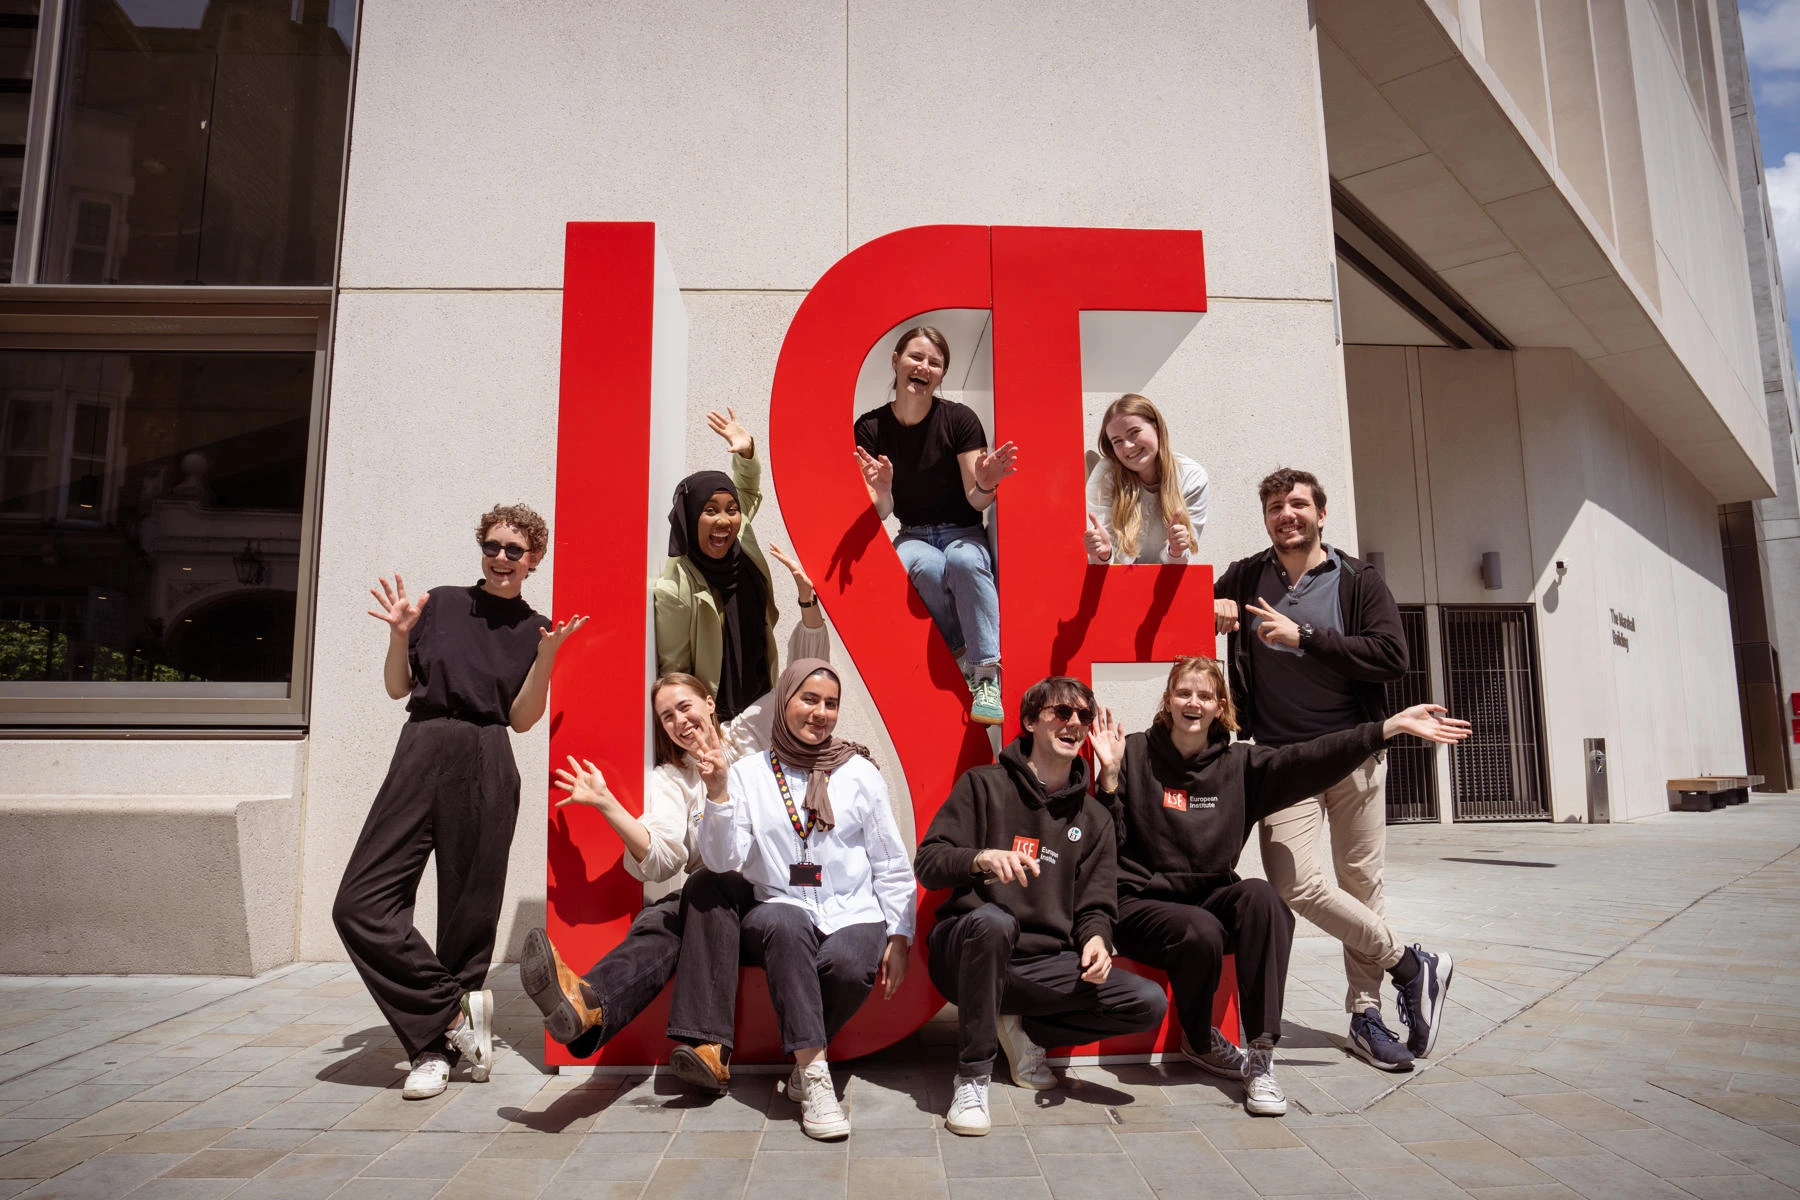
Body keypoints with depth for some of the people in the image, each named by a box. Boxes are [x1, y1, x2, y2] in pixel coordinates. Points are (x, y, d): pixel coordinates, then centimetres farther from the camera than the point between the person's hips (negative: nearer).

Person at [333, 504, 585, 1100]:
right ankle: (457, 1009, 1)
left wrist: (546, 657, -8)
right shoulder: (442, 603, 14)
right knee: (361, 903, -9)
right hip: (421, 754, 2)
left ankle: (436, 1045, 17)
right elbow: (398, 688, 16)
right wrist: (400, 634, -1)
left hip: (487, 768, -2)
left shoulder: (535, 630, 11)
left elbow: (520, 719, 4)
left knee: (469, 914, 1)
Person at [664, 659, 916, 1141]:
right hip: (779, 914, 0)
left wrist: (899, 938, 2)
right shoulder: (749, 772, 6)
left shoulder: (859, 773, 7)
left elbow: (892, 865, 9)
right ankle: (814, 1076, -31)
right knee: (786, 924, -35)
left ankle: (805, 1064, -6)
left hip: (852, 916, 0)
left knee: (848, 966, -33)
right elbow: (723, 861, -4)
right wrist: (719, 794, -17)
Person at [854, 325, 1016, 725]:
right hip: (913, 537, 1)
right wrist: (881, 492, -30)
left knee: (963, 560, -37)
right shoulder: (870, 428, -3)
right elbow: (881, 513, -7)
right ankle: (963, 656, -13)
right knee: (926, 566, -35)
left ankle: (986, 678, -33)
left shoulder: (959, 419, -8)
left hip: (963, 533, -1)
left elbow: (976, 502, -9)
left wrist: (987, 484, -32)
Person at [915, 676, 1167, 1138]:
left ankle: (1022, 1029, 6)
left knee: (1149, 1003, -16)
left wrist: (1095, 938, -14)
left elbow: (1095, 907, 10)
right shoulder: (984, 785, 1)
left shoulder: (1093, 817, 14)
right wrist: (984, 858, -26)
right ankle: (972, 1078, -20)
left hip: (1045, 967, 4)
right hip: (966, 953, -4)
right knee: (993, 920, -39)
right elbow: (927, 863, -6)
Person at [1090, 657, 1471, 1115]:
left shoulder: (1239, 764, 4)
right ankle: (1198, 1040, 1)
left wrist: (1392, 726, -17)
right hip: (1140, 903, -3)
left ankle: (1260, 1058, -23)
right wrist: (1109, 776, -27)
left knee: (1259, 896, -28)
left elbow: (1309, 761, -9)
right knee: (1202, 932, -33)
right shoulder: (1137, 754, -6)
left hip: (1209, 899, 3)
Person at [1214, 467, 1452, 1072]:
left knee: (1362, 883, 5)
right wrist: (1206, 611, -5)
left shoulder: (1358, 581, 2)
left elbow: (1392, 657, -10)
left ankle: (1366, 1012, 21)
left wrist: (1303, 636, -16)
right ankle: (1410, 962, 6)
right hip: (1283, 756, 1)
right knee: (1294, 883, -14)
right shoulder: (1244, 578, 8)